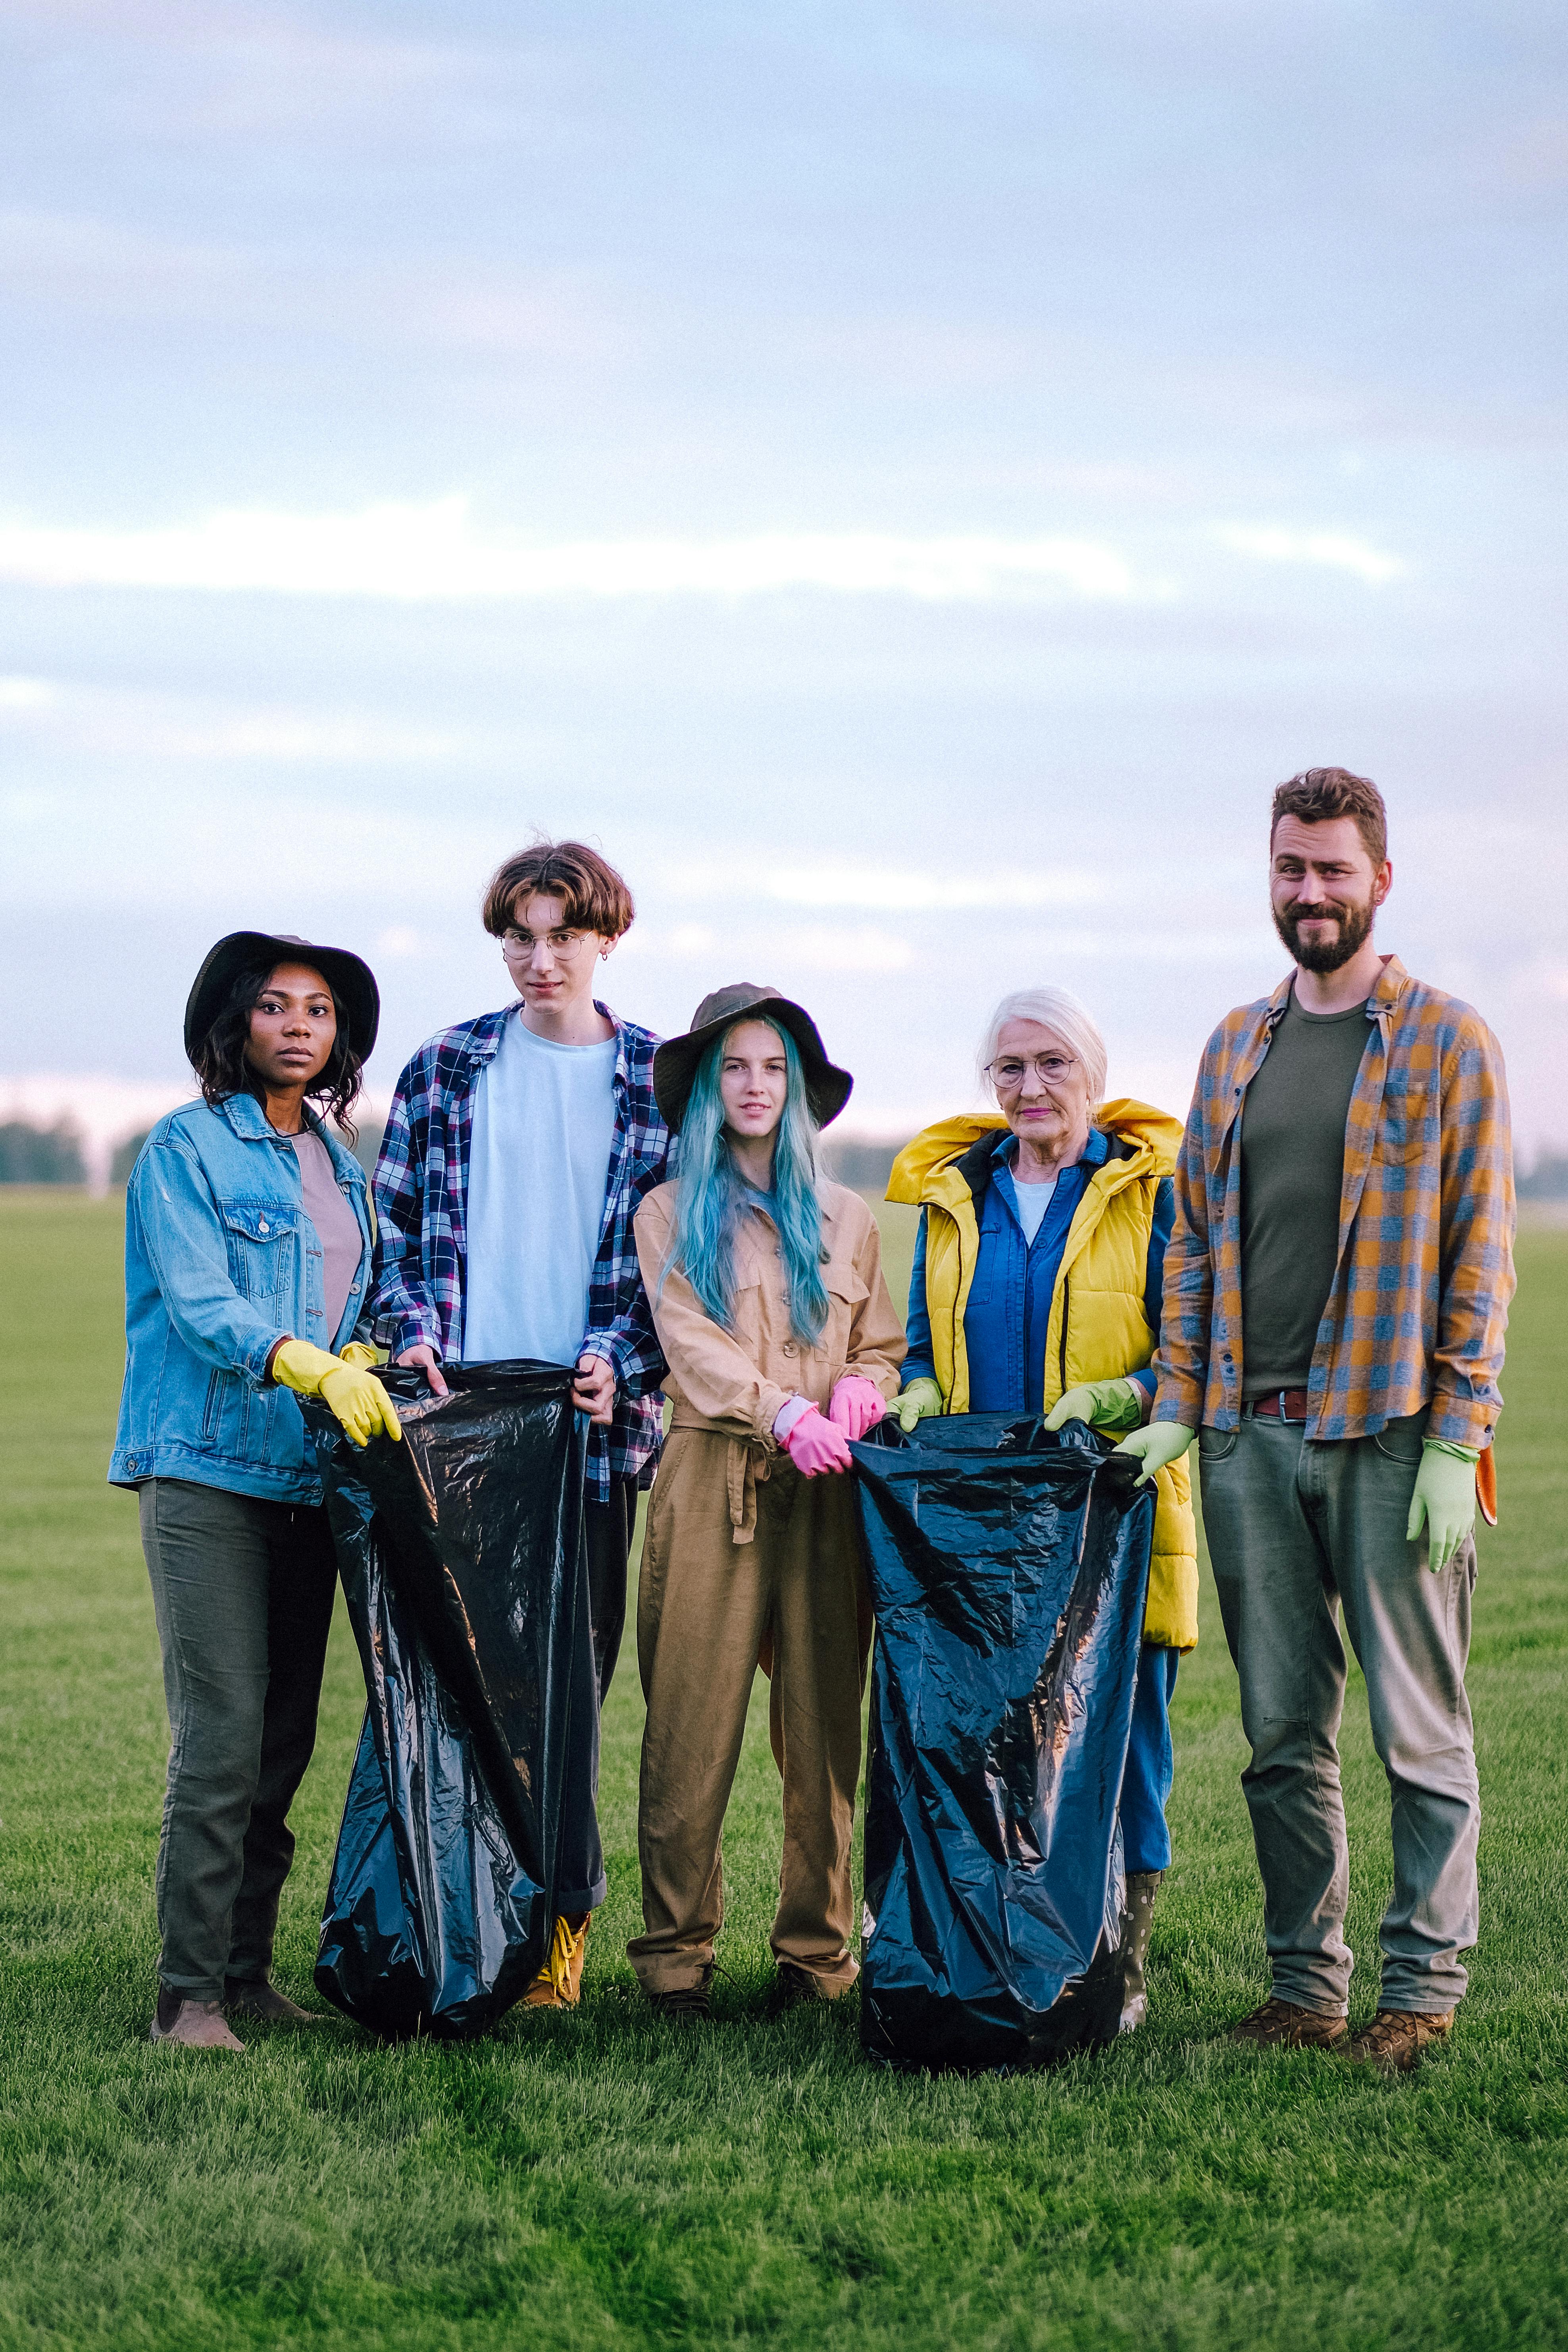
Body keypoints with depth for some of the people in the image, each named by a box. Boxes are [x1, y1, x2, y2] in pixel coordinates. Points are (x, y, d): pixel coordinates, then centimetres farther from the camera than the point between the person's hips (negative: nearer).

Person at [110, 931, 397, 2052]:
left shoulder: (339, 1161, 16)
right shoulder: (187, 1148, -4)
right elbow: (199, 1302, -15)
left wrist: (365, 1353, -3)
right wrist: (308, 1365, -29)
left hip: (308, 1476, 6)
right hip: (207, 1473, -6)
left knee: (287, 1739, 7)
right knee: (222, 1738, -12)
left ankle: (248, 1971, 16)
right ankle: (189, 1995, -8)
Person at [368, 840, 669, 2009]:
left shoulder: (662, 1082, 5)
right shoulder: (446, 1069, 9)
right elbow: (394, 1226, 12)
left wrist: (622, 1367, -8)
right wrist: (412, 1336, -4)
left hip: (591, 1422, -1)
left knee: (570, 1669, 2)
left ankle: (560, 1919, 10)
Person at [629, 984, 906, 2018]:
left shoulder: (845, 1217, 18)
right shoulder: (671, 1213, 9)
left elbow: (883, 1347, 18)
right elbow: (693, 1344, -4)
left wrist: (860, 1393, -6)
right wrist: (786, 1414, -19)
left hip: (825, 1496, 2)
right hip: (712, 1484, -2)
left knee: (824, 1729, 1)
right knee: (693, 1729, -5)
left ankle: (818, 1951, 8)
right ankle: (677, 1952, 2)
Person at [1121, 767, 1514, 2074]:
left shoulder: (1446, 1043, 1)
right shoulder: (1237, 1047, 15)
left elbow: (1481, 1252, -3)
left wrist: (1457, 1441, -10)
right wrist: (1177, 1406, 6)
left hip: (1392, 1433, -5)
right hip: (1251, 1432, 5)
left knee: (1417, 1724, -2)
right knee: (1283, 1728, 8)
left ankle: (1425, 1988, 4)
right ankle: (1306, 1982, 15)